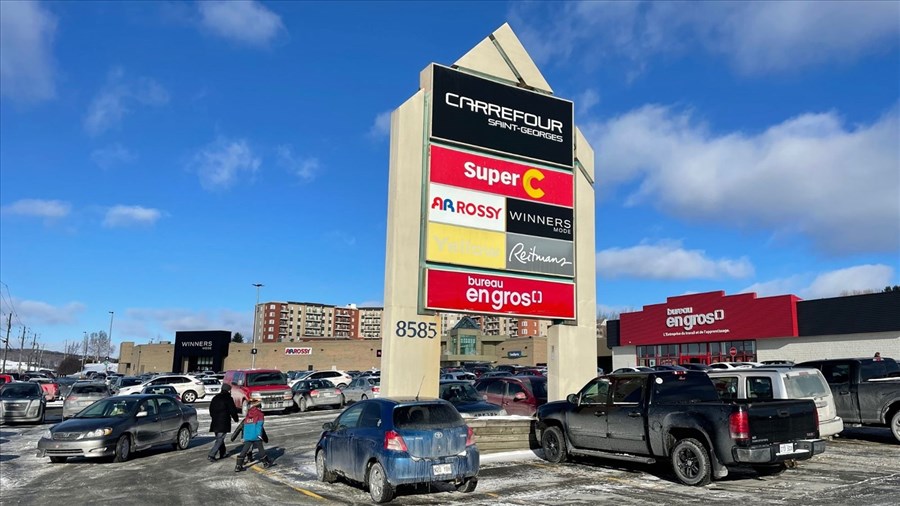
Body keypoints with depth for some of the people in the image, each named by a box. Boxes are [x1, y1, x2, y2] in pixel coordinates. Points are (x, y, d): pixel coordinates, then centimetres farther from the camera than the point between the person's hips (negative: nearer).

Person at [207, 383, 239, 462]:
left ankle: (222, 453, 30)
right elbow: (233, 410, -7)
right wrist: (236, 419, 8)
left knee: (219, 438, 19)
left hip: (215, 422, 7)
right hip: (224, 423, -7)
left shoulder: (215, 398, 11)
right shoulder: (228, 399, -9)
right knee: (219, 440, -5)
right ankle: (211, 455, -12)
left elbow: (211, 410, 17)